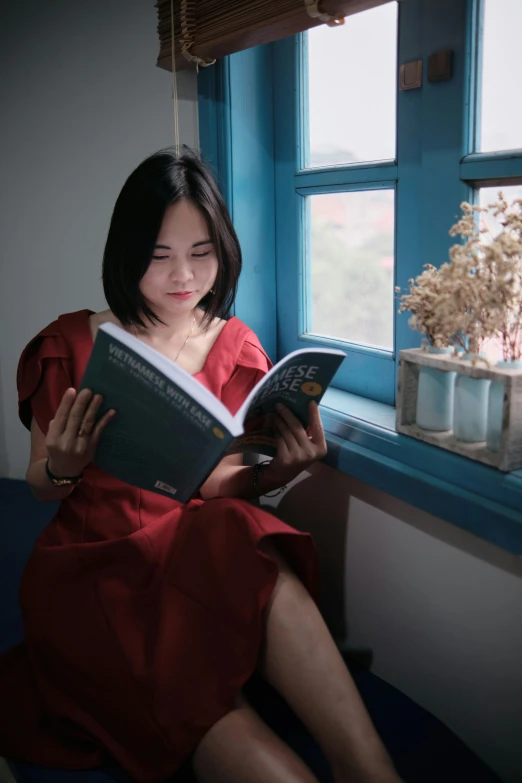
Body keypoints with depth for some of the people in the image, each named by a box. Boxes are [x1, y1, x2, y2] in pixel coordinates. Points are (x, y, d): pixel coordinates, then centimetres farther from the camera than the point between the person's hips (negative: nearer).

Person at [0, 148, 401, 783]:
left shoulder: (236, 348, 8)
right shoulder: (70, 346, 2)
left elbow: (225, 484, 8)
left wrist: (278, 470, -14)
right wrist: (62, 468, -17)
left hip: (202, 552, 2)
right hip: (91, 562, -2)